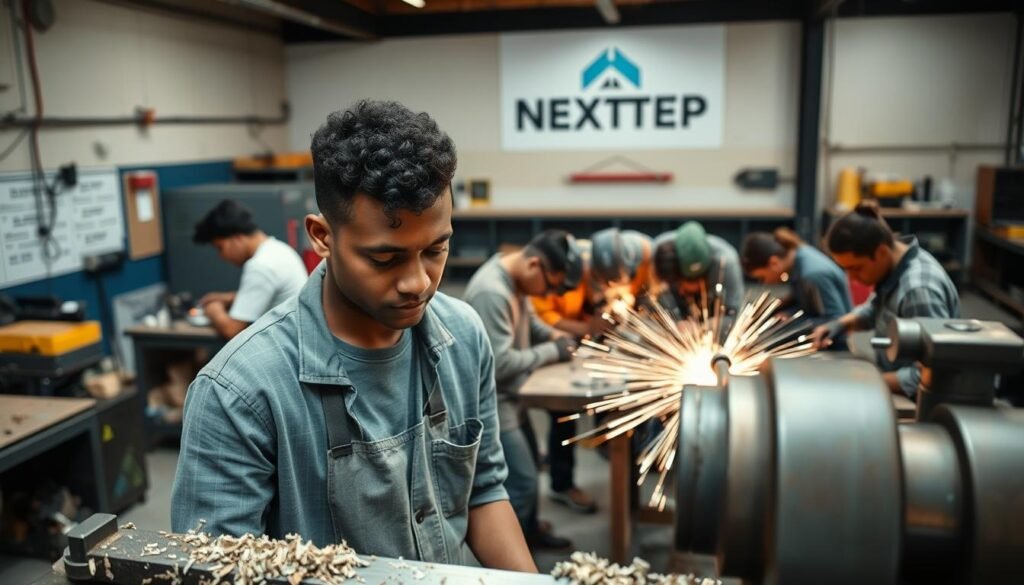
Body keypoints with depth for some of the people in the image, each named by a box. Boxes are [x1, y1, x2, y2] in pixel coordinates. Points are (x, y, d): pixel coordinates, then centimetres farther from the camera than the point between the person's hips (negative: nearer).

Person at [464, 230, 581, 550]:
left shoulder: (515, 278, -2)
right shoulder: (491, 293, -32)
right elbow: (500, 363, -31)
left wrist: (553, 335, -1)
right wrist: (552, 351, -20)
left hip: (506, 397, 10)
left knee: (527, 466, 24)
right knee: (521, 482, -1)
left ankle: (528, 530, 44)